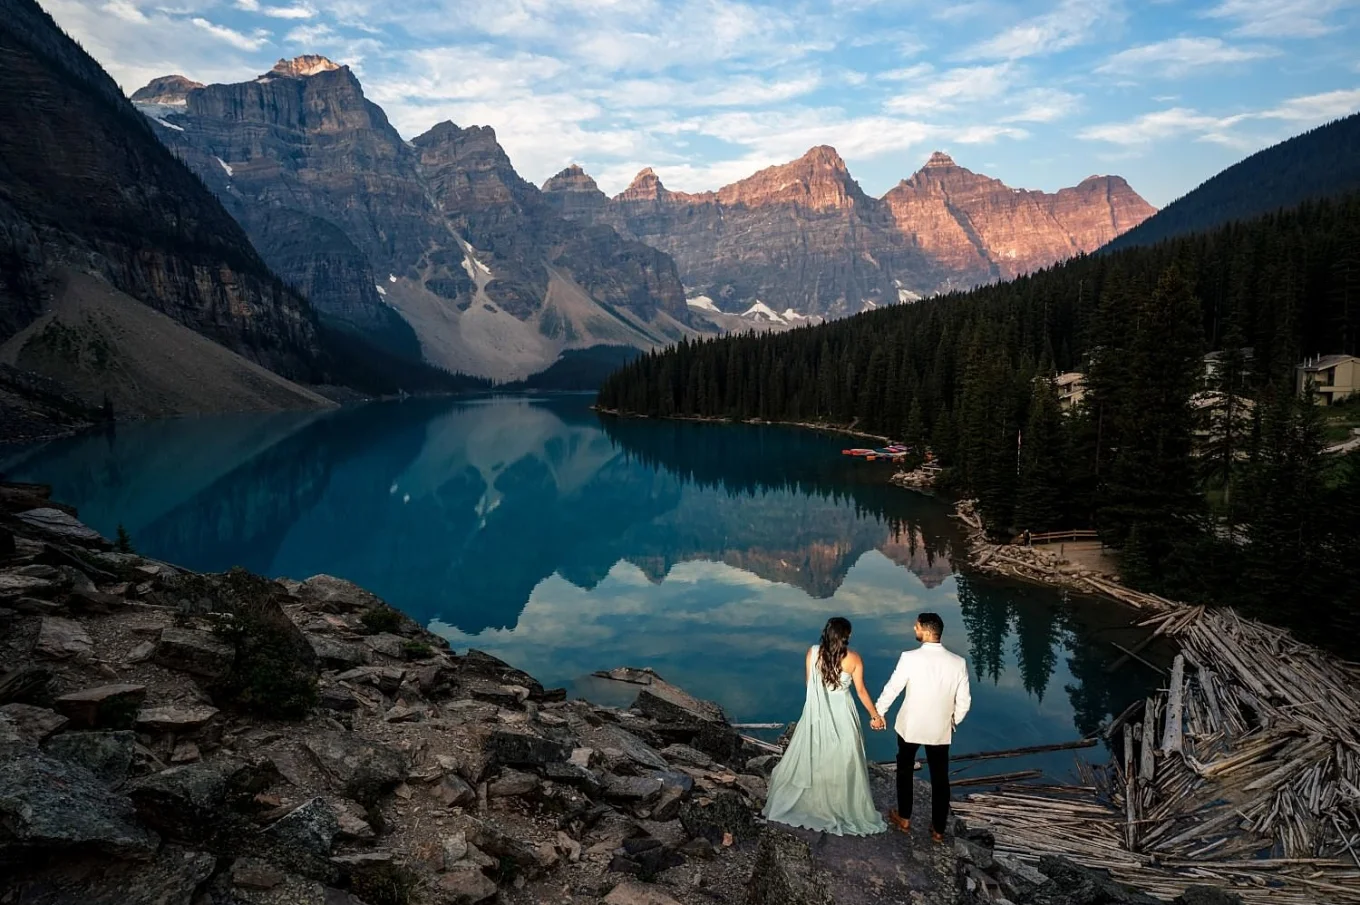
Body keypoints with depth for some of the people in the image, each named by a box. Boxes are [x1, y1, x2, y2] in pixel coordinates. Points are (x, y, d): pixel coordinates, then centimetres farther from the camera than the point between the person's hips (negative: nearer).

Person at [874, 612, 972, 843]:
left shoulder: (910, 658, -21)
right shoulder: (958, 662, -12)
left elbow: (892, 689, -11)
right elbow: (963, 701, -4)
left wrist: (877, 713, 4)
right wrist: (953, 722, 15)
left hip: (910, 726, -2)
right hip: (940, 729, 2)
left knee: (904, 770, 20)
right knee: (940, 778, 16)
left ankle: (904, 819, 32)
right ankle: (938, 829, 26)